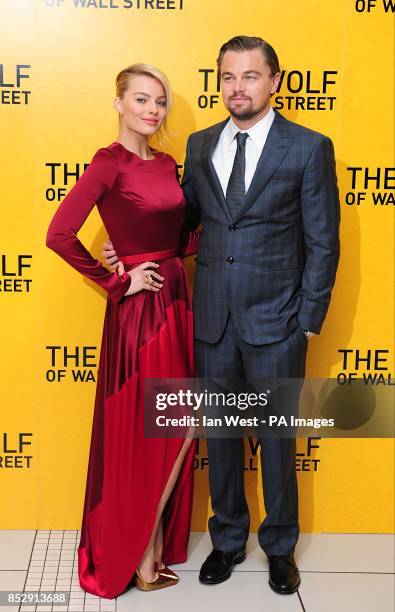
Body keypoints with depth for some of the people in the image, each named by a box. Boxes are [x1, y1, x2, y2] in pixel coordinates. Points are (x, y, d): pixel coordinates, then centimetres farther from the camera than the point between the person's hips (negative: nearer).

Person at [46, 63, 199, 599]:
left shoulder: (166, 163, 11)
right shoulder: (109, 163, -12)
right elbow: (59, 236, -21)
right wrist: (117, 283, -13)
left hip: (176, 301, 8)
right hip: (139, 310, -8)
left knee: (178, 431, 14)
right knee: (143, 436, 2)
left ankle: (157, 542, 33)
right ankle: (139, 559, 21)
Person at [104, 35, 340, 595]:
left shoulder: (309, 148, -5)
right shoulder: (200, 145, 7)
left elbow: (323, 243, -4)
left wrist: (308, 322, -7)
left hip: (275, 322, -3)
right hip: (213, 318, 4)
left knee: (276, 437, 11)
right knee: (220, 434, 15)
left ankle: (280, 546, 32)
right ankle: (228, 539, 35)